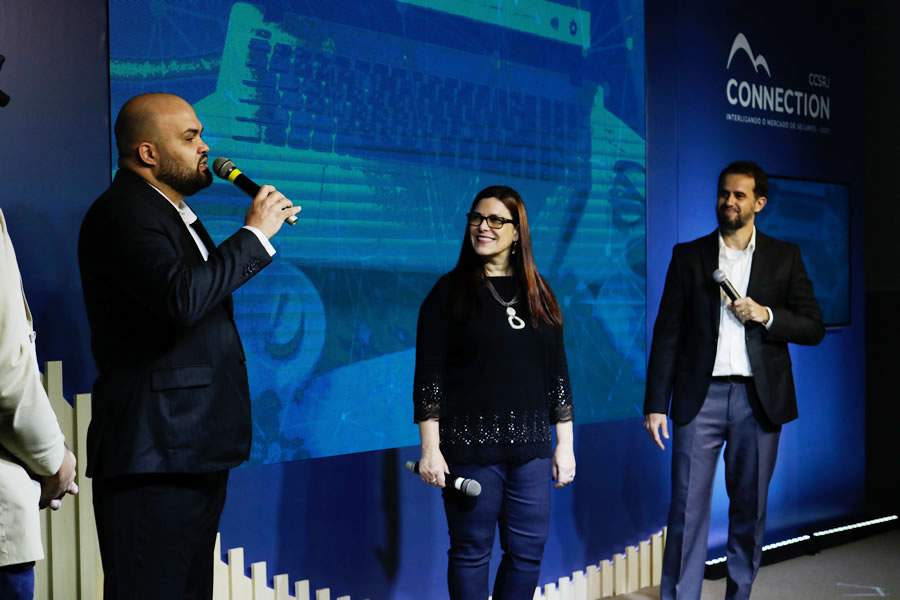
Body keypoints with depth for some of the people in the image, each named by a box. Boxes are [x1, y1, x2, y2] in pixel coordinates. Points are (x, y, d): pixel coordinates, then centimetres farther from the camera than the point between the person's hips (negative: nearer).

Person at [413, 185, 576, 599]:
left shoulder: (538, 294, 9)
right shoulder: (449, 291, -2)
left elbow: (557, 372, 11)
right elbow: (429, 375, -6)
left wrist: (565, 443, 7)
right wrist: (430, 448, -12)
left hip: (530, 446, 4)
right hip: (470, 446, -4)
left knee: (528, 550, 7)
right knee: (471, 550, 3)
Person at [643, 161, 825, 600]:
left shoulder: (784, 257, 7)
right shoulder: (688, 255, 6)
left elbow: (813, 328, 6)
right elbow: (667, 333, 3)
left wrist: (766, 315, -13)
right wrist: (656, 404, -3)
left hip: (758, 399, 1)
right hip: (700, 397, -1)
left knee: (749, 509, 9)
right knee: (687, 509, -2)